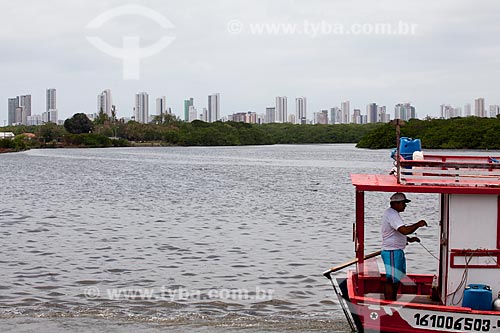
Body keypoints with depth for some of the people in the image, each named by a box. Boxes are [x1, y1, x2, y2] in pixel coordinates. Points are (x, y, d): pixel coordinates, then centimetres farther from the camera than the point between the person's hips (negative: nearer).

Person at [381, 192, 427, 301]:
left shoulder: (393, 213, 16)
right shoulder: (391, 215, -19)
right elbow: (405, 230, -31)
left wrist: (409, 239, 13)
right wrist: (418, 224, -17)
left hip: (398, 251, 11)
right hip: (392, 252, -11)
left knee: (398, 279, 17)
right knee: (391, 280, -6)